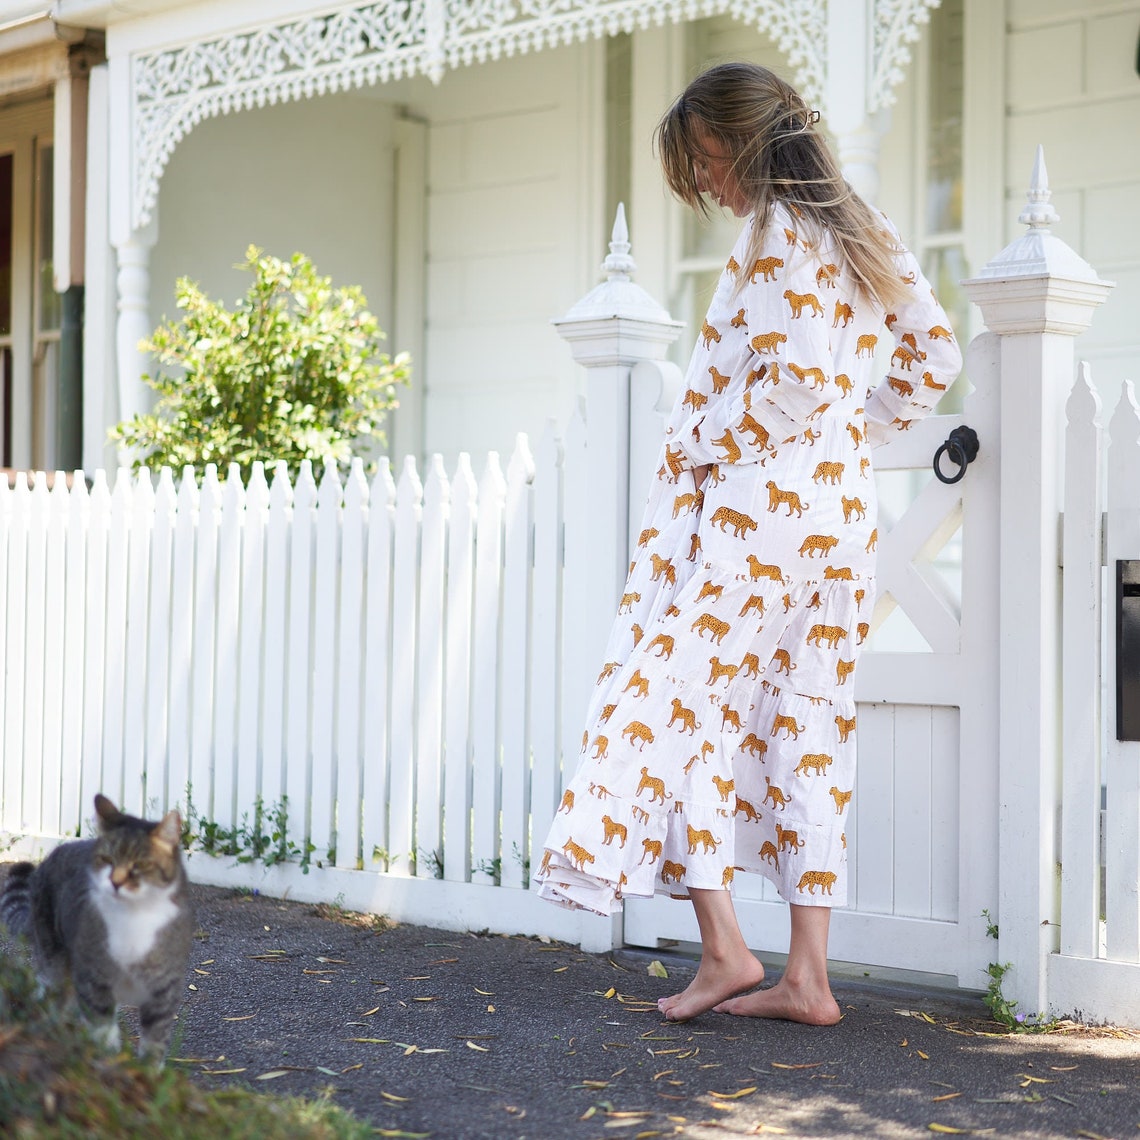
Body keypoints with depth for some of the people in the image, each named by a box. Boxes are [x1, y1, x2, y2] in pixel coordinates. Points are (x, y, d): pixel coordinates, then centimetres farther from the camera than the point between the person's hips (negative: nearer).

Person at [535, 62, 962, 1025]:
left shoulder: (778, 234, -11)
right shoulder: (860, 230, 15)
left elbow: (796, 380, -20)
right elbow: (935, 350, 18)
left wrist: (704, 452, -10)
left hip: (755, 499, -9)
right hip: (838, 507, 9)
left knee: (680, 700, -3)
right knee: (804, 726, 7)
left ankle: (724, 946, -8)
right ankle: (807, 976, 7)